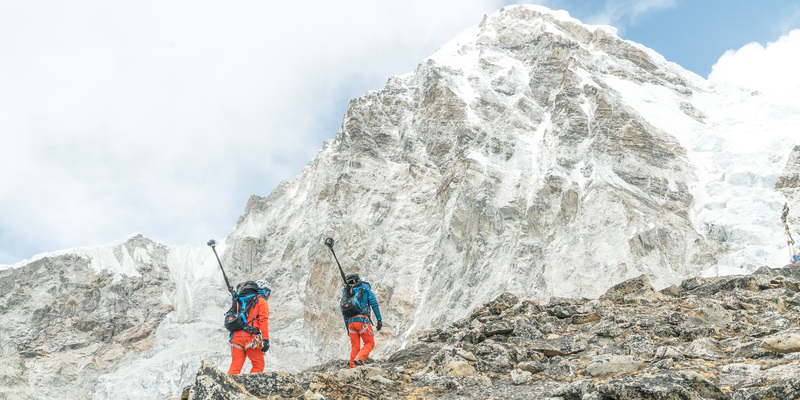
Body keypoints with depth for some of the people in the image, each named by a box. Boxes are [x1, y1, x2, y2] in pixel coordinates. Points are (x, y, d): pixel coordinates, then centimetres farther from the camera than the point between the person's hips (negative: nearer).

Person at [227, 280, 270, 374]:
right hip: (250, 337, -6)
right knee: (258, 364, 6)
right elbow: (263, 321, -6)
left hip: (236, 335, 6)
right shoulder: (261, 302, 6)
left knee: (235, 366, 5)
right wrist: (266, 340, -9)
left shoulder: (240, 301, 26)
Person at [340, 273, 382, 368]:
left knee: (355, 347, 10)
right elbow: (374, 304, 0)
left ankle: (353, 368, 3)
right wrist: (379, 319, 0)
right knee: (370, 343, 5)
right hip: (362, 320, -4)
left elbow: (343, 312, 19)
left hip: (350, 322, 4)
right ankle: (359, 358, -18)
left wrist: (347, 328, 22)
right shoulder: (366, 289, 13)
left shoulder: (345, 293, 22)